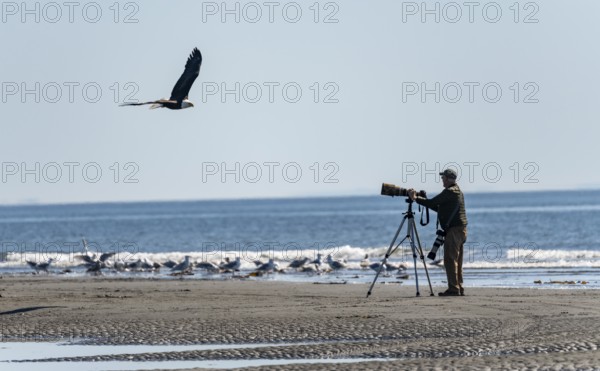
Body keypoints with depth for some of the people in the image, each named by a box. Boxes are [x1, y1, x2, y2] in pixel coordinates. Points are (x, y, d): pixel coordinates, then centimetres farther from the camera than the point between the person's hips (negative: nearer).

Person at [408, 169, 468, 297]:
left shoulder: (450, 192, -13)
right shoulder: (457, 191, 20)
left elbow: (432, 203, -14)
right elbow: (438, 208, 23)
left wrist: (416, 198, -2)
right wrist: (420, 199, 19)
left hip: (454, 230, -10)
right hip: (461, 230, 10)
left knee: (450, 260, -9)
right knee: (457, 261, 11)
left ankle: (453, 289, -12)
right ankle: (459, 288, 12)